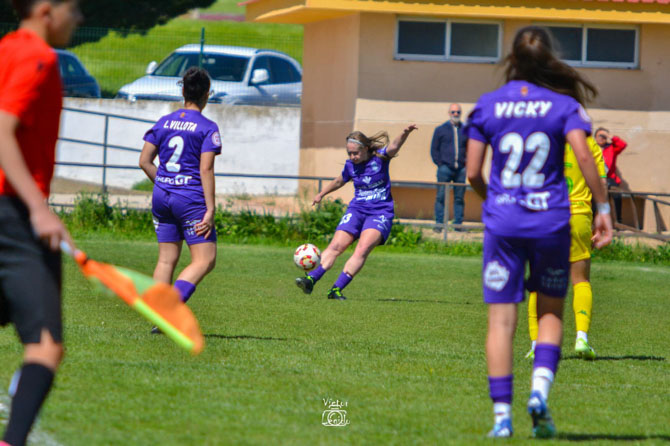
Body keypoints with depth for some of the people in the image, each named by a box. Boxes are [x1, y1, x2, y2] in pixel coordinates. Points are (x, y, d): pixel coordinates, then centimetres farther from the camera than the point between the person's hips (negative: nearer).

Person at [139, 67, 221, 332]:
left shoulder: (164, 123, 8)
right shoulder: (207, 128, -7)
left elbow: (144, 161, 7)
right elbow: (205, 170, -13)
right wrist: (210, 211, -12)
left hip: (162, 197, 6)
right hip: (191, 198, -6)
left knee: (167, 258, 11)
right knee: (205, 260, -3)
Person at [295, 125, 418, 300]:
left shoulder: (380, 158, -6)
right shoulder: (350, 166, 6)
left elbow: (394, 147, -27)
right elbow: (339, 181, 28)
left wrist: (405, 133, -46)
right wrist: (321, 194, 34)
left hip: (380, 212, -4)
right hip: (356, 209, 4)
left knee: (362, 250, -21)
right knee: (336, 246, -11)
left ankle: (336, 289, -25)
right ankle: (311, 280, -15)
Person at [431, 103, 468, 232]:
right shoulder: (441, 130, 9)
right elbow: (434, 149, 9)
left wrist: (467, 163, 5)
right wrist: (440, 163, -3)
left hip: (461, 169, 2)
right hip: (445, 168, -2)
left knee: (459, 197, 2)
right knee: (441, 196, -7)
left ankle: (458, 224, 5)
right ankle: (439, 223, -6)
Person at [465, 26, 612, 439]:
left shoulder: (487, 106, 3)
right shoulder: (564, 105, -1)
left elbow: (473, 172, 2)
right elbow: (584, 157, -15)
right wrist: (603, 209, -9)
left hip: (502, 222, 0)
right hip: (551, 220, 0)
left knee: (502, 320, 3)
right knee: (551, 312, 14)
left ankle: (502, 415, -2)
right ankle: (540, 389, -7)